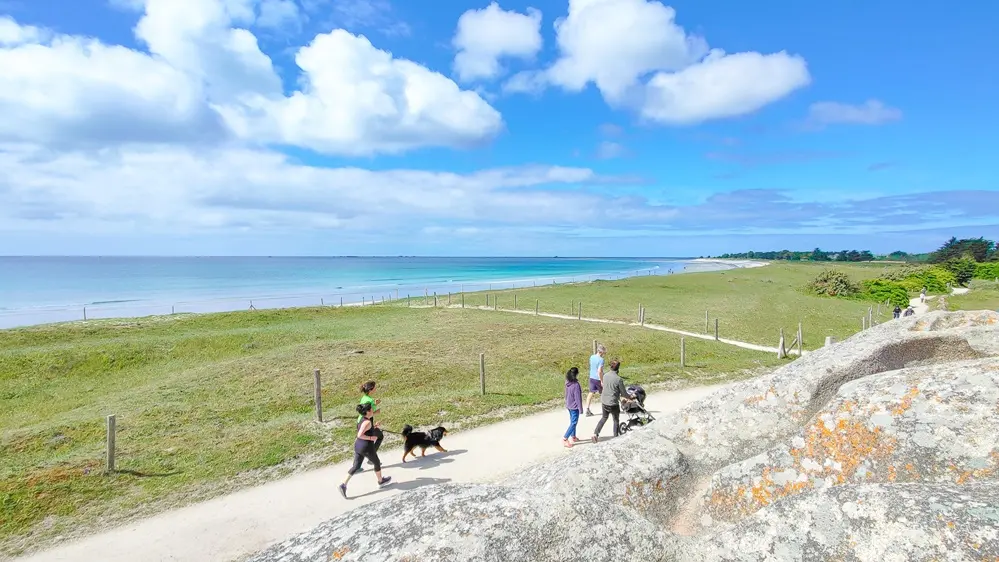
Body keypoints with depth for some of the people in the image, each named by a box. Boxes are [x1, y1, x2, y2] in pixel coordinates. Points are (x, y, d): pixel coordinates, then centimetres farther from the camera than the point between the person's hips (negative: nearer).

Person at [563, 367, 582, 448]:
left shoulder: (567, 383, -3)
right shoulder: (576, 385, -26)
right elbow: (578, 398, -21)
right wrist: (580, 408, -12)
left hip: (569, 406, 8)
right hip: (574, 407, -8)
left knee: (572, 422, 21)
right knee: (573, 423, 1)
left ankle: (573, 437, 34)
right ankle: (565, 438, 0)